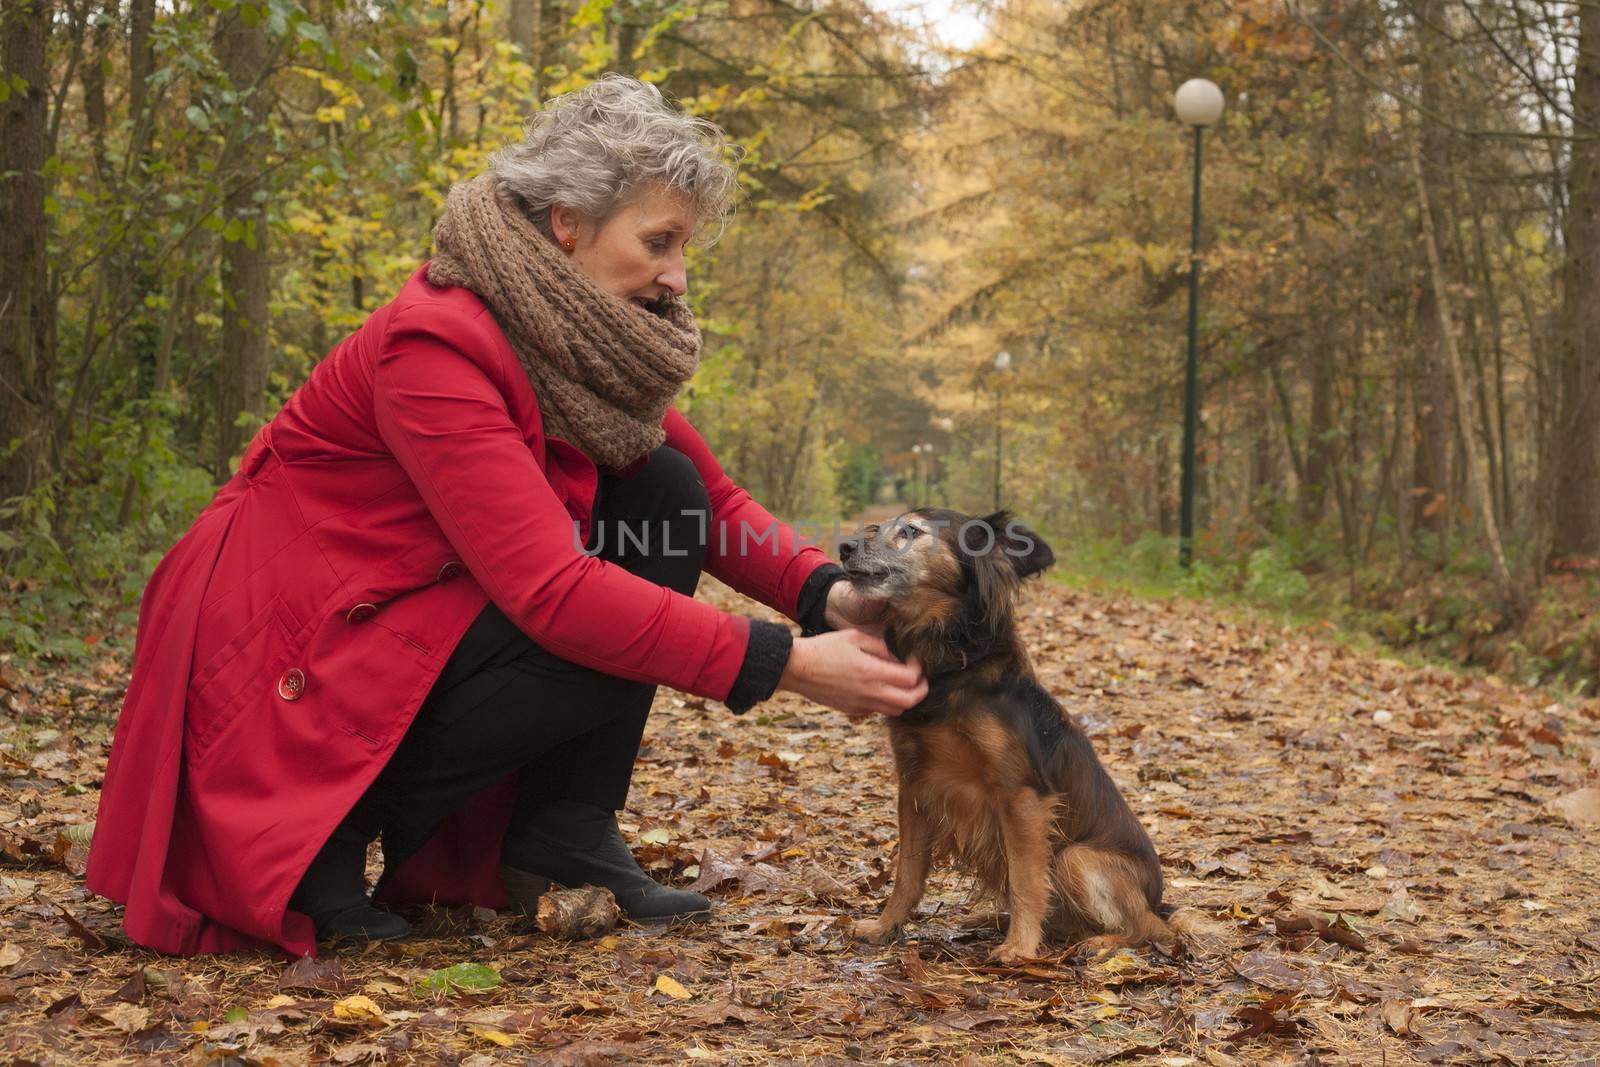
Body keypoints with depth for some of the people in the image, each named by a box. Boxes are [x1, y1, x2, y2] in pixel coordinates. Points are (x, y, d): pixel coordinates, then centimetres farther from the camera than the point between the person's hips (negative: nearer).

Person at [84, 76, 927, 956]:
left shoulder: (583, 336, -2)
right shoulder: (434, 345, -27)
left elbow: (713, 501, 2)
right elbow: (556, 591, -34)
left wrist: (824, 594, -17)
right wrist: (785, 663, -33)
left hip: (428, 618, 8)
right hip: (293, 666, -8)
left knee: (665, 492, -6)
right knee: (617, 627, -25)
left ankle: (565, 833, -3)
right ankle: (341, 833, -7)